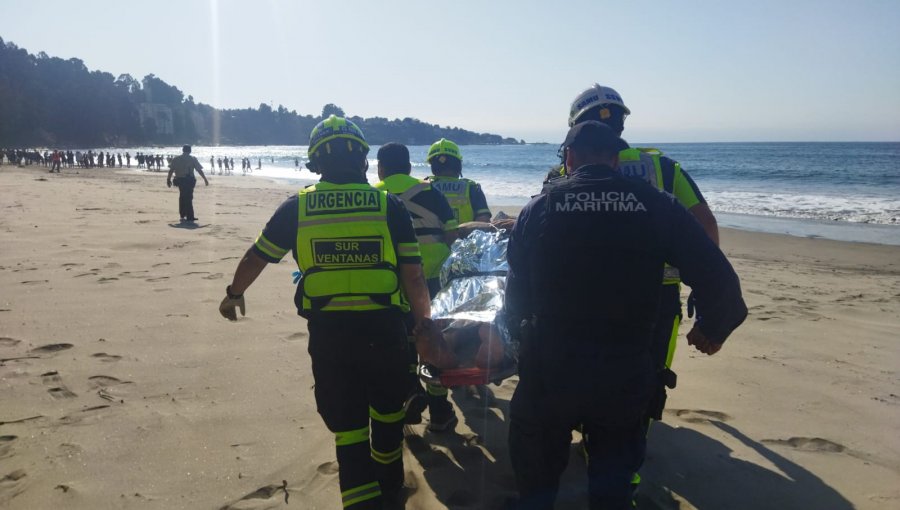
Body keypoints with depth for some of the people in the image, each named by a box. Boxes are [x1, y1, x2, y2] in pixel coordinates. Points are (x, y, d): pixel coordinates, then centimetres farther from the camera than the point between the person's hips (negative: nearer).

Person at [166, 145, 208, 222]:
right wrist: (205, 179, 5)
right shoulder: (193, 159, -1)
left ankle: (183, 215, 21)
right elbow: (199, 170, -2)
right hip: (189, 180, -3)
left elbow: (171, 170, 3)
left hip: (180, 180, 3)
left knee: (182, 197, 15)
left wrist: (168, 179, 10)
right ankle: (190, 217, 0)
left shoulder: (176, 159, 7)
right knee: (189, 198, 0)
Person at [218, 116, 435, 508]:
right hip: (383, 327, 0)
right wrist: (424, 323, 8)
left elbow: (255, 258, 11)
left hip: (327, 332, 0)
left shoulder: (297, 207, 1)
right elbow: (413, 274, -5)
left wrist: (234, 294, 28)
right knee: (388, 411, 23)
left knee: (347, 423, 11)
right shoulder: (388, 204, -3)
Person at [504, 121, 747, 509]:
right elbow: (718, 278, -8)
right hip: (625, 375, 0)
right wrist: (711, 329, 11)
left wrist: (520, 332, 24)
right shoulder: (656, 206, -5)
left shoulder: (539, 208, -4)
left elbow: (517, 291, 3)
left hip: (549, 370, 0)